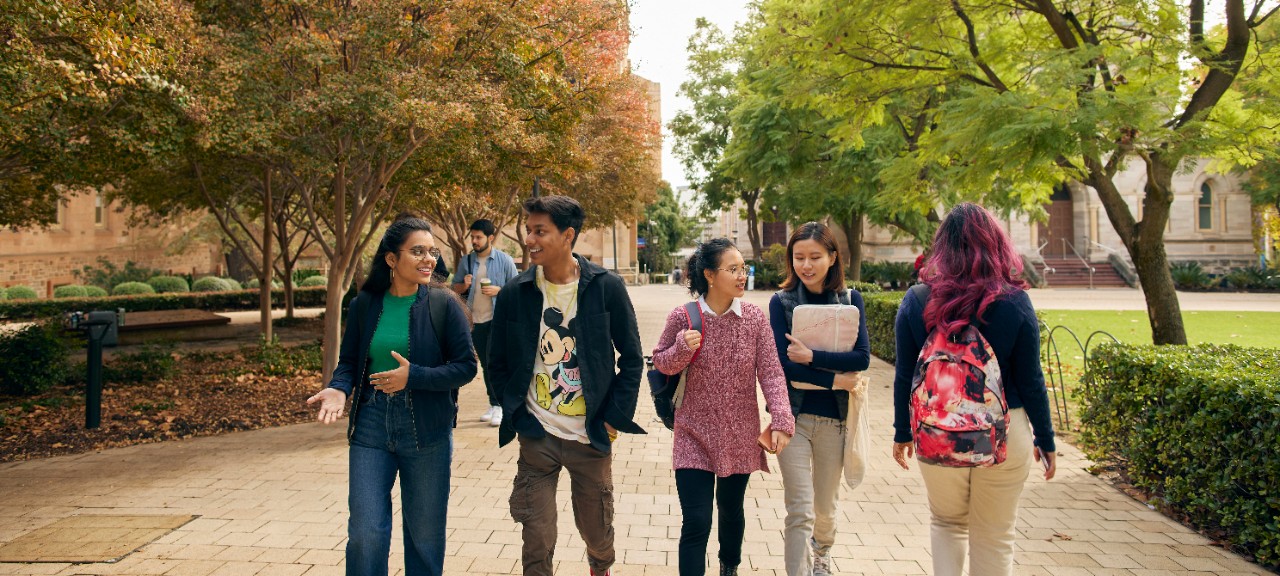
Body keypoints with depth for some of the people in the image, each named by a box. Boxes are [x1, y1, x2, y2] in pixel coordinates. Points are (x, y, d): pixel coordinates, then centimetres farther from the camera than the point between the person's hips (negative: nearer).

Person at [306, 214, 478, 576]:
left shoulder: (444, 304, -7)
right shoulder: (364, 304, 1)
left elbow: (466, 366, -7)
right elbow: (348, 362, 8)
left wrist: (414, 377, -18)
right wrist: (338, 389, -13)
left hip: (427, 430, -1)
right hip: (371, 427, 2)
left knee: (425, 532, 12)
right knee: (365, 533, 1)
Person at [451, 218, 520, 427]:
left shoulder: (504, 260, -4)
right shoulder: (466, 261, 6)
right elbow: (454, 288, 11)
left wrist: (498, 290, -18)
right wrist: (464, 285, -10)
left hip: (498, 318, -4)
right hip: (475, 319, 4)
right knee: (485, 364, 11)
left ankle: (500, 406, -4)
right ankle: (493, 405, 20)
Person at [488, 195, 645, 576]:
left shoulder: (607, 288, -7)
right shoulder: (513, 294, -4)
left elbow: (631, 358, 1)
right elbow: (498, 364, 7)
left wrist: (616, 417, -4)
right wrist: (518, 417, -1)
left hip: (592, 437, 0)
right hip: (536, 438, 0)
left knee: (598, 533, 16)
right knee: (537, 544, 2)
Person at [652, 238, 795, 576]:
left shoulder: (754, 317, -6)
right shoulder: (683, 318, -11)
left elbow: (771, 372, -8)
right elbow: (661, 363, 1)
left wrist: (781, 420, -20)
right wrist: (682, 348, -21)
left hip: (741, 436, 3)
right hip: (695, 435, -2)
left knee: (732, 509, 21)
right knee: (696, 522, -7)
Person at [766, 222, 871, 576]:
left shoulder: (850, 300, 1)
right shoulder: (781, 301, -3)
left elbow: (862, 358, -10)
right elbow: (782, 362, -12)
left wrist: (811, 357, -19)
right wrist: (834, 379, -15)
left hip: (834, 417, 2)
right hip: (793, 415, -2)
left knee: (826, 507, 17)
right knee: (800, 513, -7)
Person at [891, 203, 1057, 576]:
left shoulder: (917, 300, -6)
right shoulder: (1015, 302, -9)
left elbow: (904, 376, -1)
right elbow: (1030, 380, -4)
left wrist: (902, 432, 12)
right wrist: (1046, 439, 8)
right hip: (1004, 433, -1)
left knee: (946, 523, 22)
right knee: (994, 538, 14)